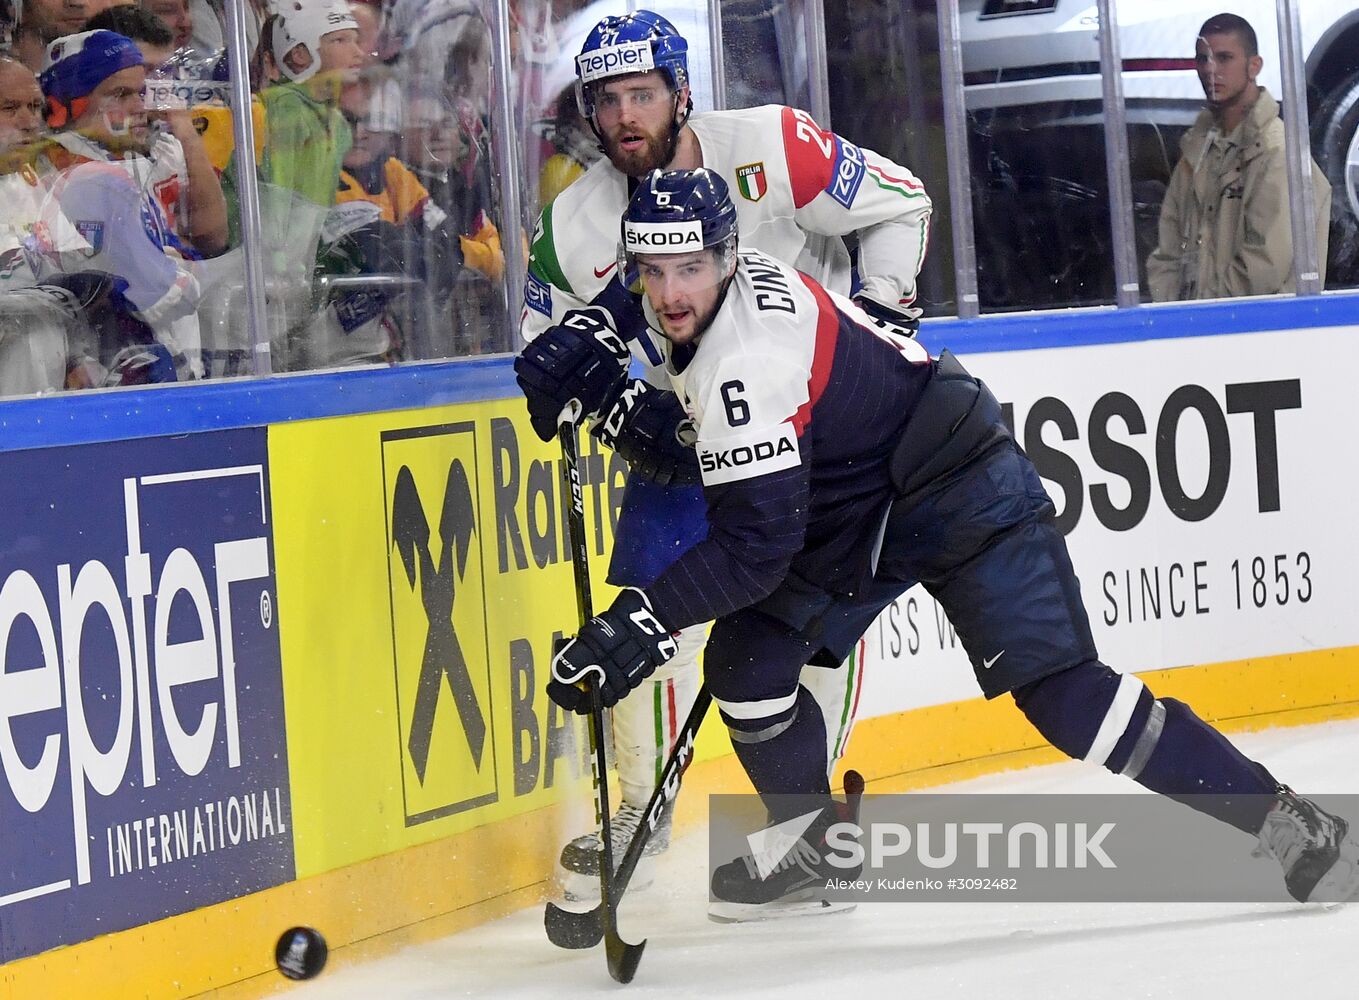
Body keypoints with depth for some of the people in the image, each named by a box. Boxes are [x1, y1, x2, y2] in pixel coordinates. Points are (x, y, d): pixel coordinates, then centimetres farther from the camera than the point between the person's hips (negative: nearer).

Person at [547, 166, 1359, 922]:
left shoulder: (748, 357, -31)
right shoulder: (691, 304, -4)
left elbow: (756, 548, -34)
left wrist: (642, 624, -35)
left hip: (962, 500, -10)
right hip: (852, 514, 10)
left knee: (1060, 692, -17)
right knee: (745, 663, 1)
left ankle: (1291, 829, -13)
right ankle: (819, 853, 20)